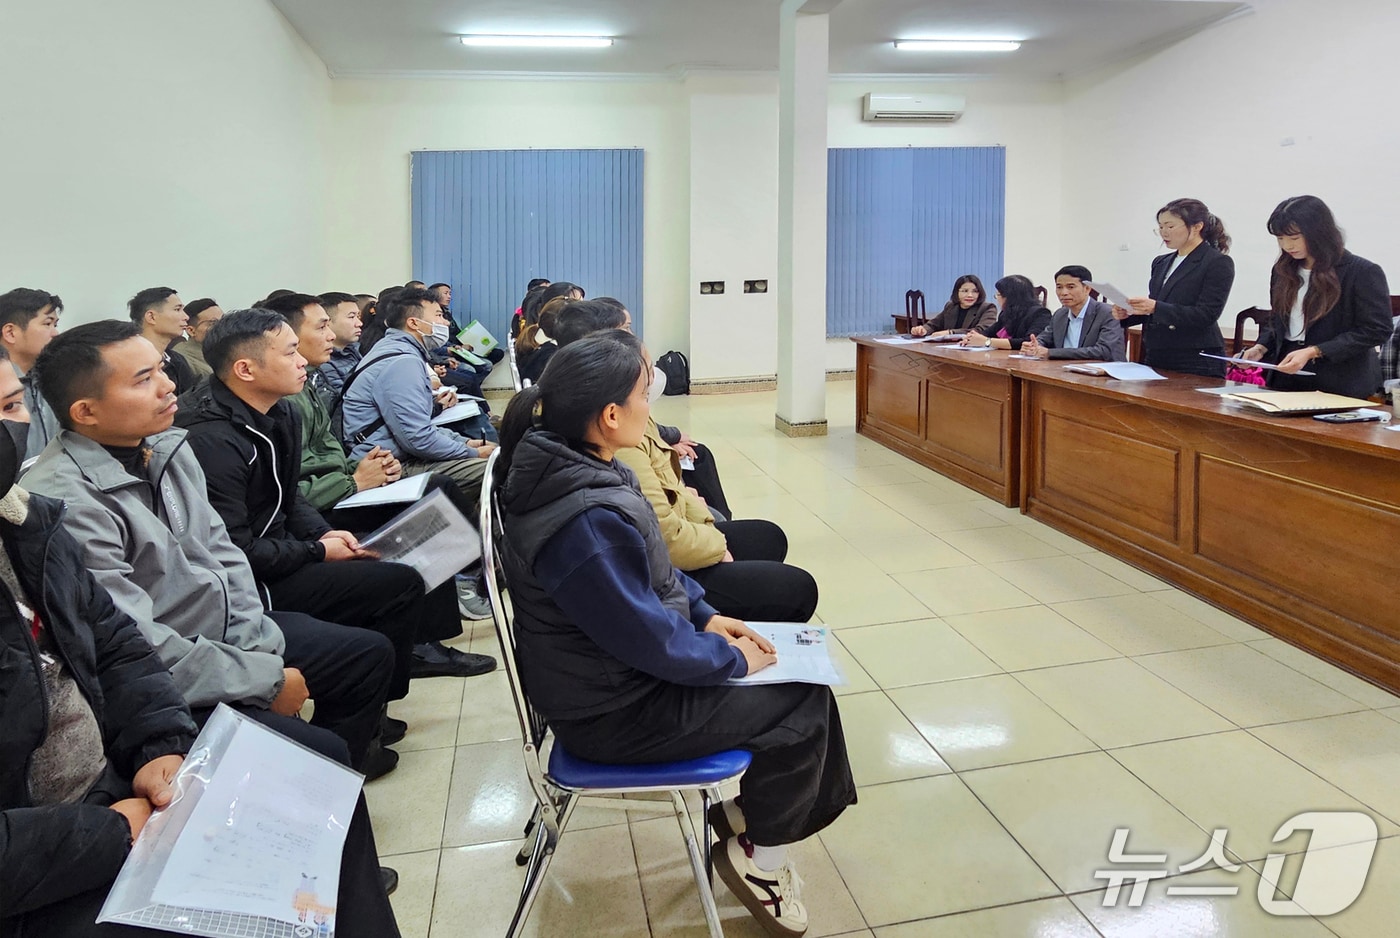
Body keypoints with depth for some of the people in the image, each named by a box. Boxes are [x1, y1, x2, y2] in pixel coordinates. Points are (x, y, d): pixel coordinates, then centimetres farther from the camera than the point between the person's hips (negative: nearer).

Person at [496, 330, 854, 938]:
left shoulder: (579, 468, -2)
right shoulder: (586, 523, -33)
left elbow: (653, 571, 11)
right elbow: (650, 639, -26)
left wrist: (704, 614, 3)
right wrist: (731, 658, -11)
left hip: (616, 662, 9)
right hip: (615, 712, -9)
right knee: (806, 700, -1)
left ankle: (745, 808, 27)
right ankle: (758, 856, 20)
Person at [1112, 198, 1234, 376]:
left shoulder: (1218, 263, -5)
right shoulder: (1161, 263, 15)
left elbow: (1206, 315, -16)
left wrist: (1156, 307, -25)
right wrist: (1128, 315, -1)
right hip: (1156, 360, 6)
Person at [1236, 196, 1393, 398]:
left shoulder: (1363, 273, -9)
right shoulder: (1284, 271, 10)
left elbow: (1376, 331, -13)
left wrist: (1313, 352, -21)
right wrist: (1261, 347, -2)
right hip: (1285, 380, 5)